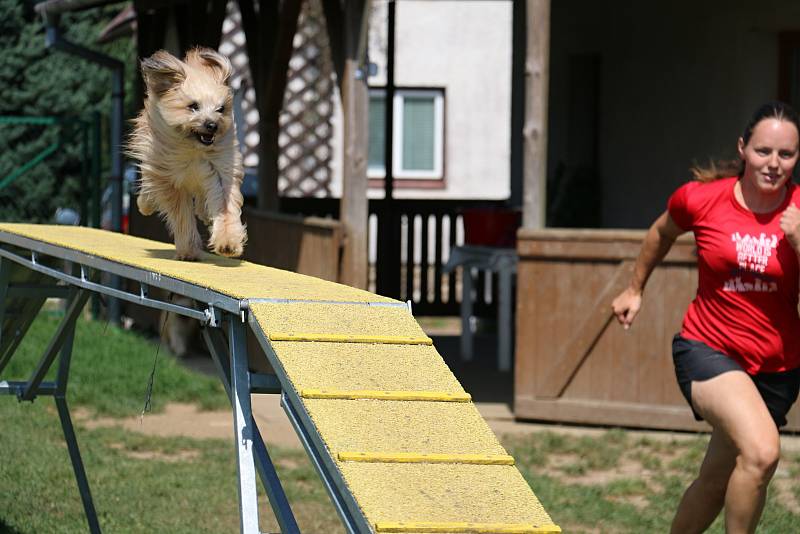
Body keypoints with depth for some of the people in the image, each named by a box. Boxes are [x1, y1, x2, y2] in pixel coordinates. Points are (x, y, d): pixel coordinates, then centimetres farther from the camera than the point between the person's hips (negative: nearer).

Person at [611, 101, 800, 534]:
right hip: (708, 349, -3)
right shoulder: (700, 199, -9)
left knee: (717, 482, 17)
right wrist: (634, 290, 24)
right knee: (761, 453, -29)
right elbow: (663, 232, 14)